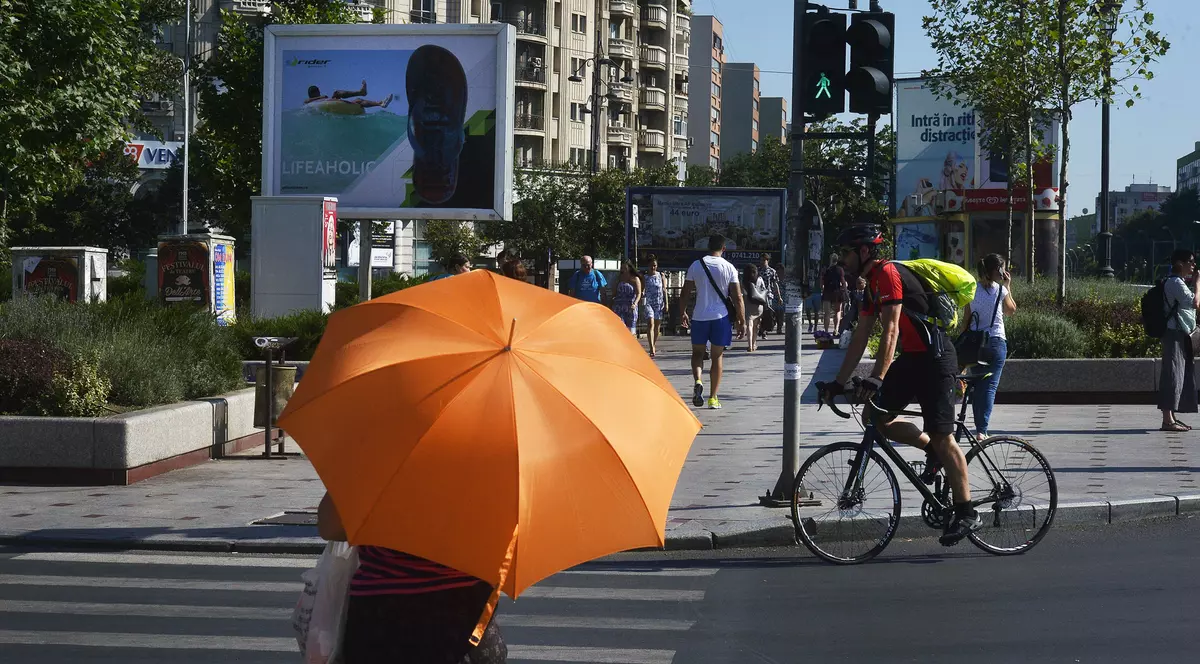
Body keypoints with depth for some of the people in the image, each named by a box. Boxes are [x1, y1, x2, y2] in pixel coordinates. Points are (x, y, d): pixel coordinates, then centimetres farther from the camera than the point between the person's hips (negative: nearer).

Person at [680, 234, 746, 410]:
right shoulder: (729, 268, -3)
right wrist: (742, 321, 3)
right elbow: (737, 298, -4)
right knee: (717, 355, 11)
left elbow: (686, 294, 4)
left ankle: (698, 381, -14)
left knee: (697, 351, 15)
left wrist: (683, 312, 19)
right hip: (721, 316, 0)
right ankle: (713, 398, 9)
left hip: (699, 316, 0)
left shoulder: (696, 266, 0)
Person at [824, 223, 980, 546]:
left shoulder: (888, 274, -16)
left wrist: (876, 379, -30)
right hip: (913, 357, 10)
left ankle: (967, 513, -4)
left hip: (935, 358, -10)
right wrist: (839, 382, 13)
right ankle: (932, 450, 18)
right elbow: (860, 337, 16)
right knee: (875, 418, 2)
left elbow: (891, 330, -25)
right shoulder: (873, 283, 14)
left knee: (942, 438, -10)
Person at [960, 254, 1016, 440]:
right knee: (990, 386, -4)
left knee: (978, 385, 12)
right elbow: (1011, 311, 12)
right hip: (995, 341, -3)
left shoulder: (972, 290, 3)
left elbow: (966, 319, 5)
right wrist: (1008, 286, 17)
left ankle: (979, 428, 14)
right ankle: (982, 430, -13)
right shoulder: (1000, 290, -5)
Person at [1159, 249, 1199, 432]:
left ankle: (1170, 418, 14)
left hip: (1181, 334, 11)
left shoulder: (1179, 282, 21)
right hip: (1175, 334, -11)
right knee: (1173, 374, -12)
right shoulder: (1175, 282, -12)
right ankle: (1168, 419, -15)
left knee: (1183, 375, 11)